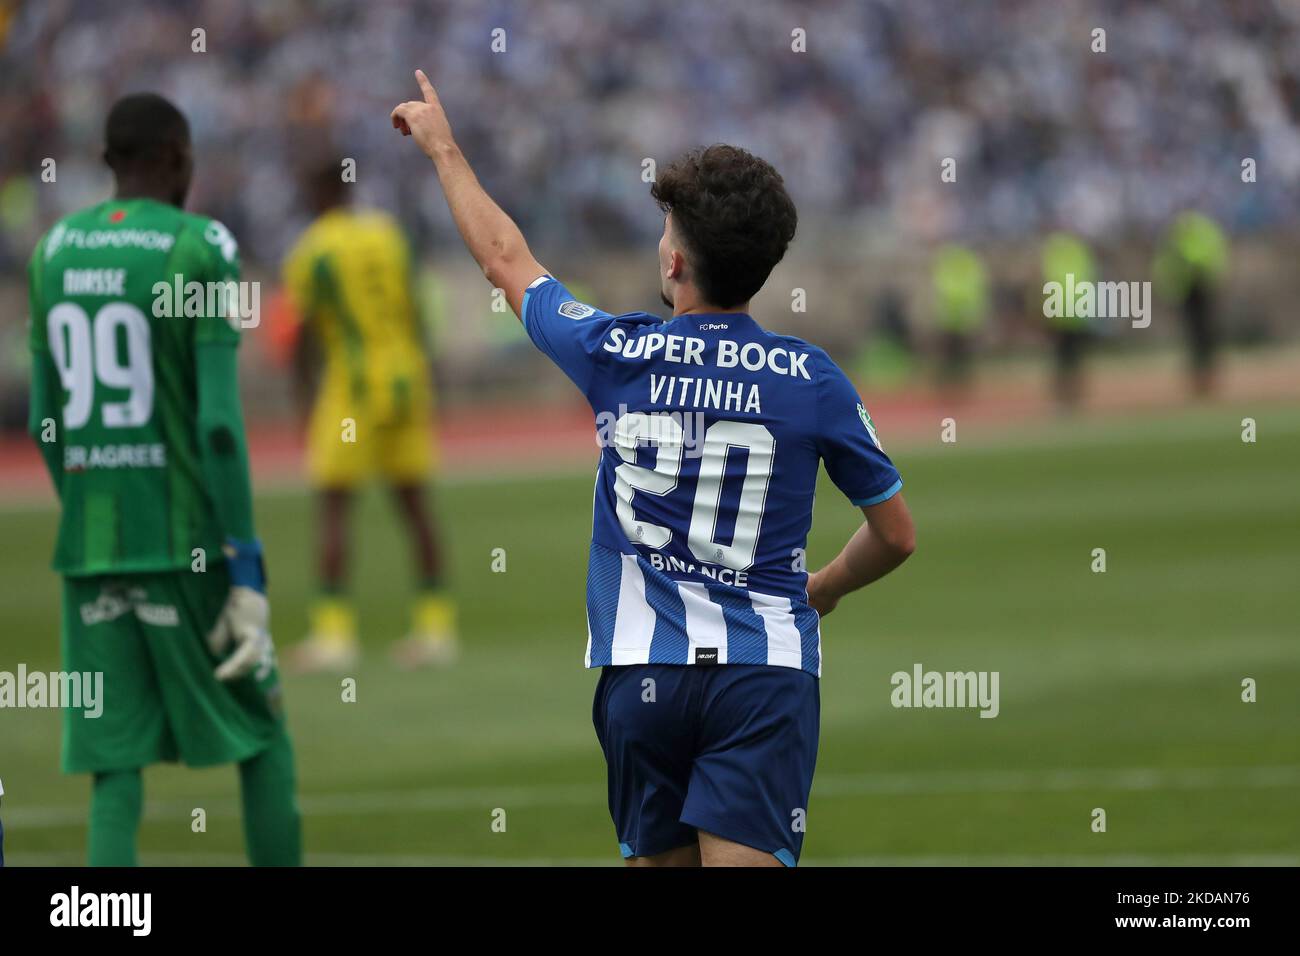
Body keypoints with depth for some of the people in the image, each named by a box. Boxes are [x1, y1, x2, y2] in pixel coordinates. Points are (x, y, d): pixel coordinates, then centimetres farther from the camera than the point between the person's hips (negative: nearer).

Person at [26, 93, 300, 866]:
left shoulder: (54, 252, 8)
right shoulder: (200, 248, -8)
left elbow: (45, 423, 13)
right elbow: (220, 423, -14)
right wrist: (246, 570, -12)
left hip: (89, 546, 4)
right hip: (185, 543, -4)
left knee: (116, 767, 2)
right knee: (262, 736, 11)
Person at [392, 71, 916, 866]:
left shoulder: (615, 355, 0)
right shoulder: (812, 380, -2)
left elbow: (507, 259, 19)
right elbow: (896, 535, 9)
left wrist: (443, 148, 35)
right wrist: (828, 587, 31)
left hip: (640, 673, 2)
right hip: (766, 672, -2)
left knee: (660, 859, 15)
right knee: (741, 863, -11)